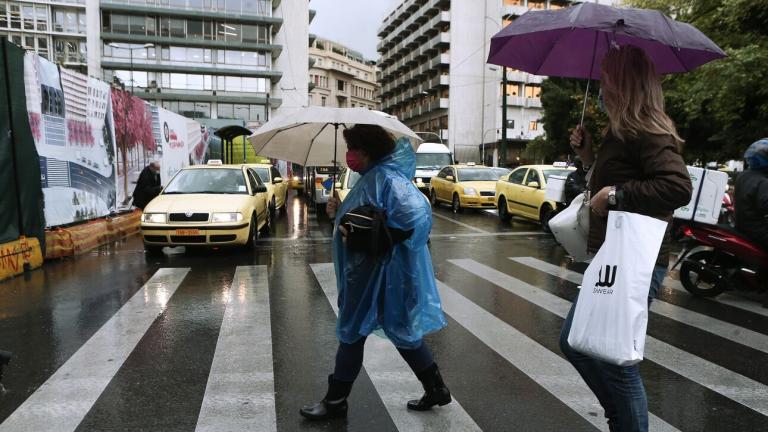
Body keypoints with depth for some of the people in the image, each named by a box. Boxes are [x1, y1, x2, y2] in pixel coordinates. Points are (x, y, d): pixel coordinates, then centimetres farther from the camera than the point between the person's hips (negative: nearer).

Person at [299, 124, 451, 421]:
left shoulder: (385, 178, -19)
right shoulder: (369, 179, 12)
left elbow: (417, 213, -30)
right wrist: (339, 212, 4)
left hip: (379, 271, -10)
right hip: (367, 270, 10)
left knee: (352, 332, 4)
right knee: (400, 329, 17)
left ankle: (335, 402, 21)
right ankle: (435, 389, 29)